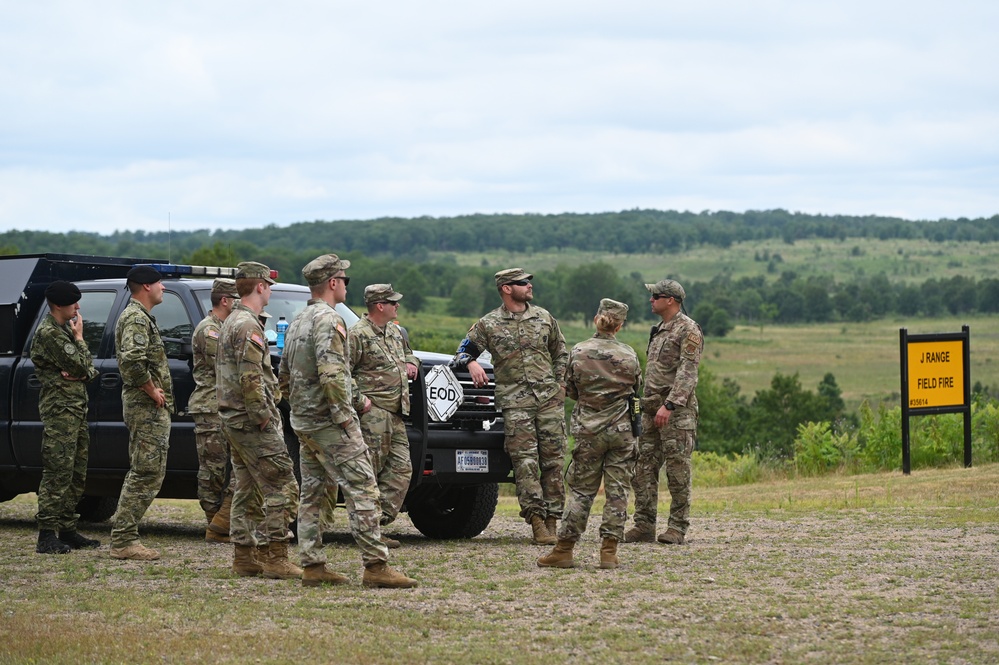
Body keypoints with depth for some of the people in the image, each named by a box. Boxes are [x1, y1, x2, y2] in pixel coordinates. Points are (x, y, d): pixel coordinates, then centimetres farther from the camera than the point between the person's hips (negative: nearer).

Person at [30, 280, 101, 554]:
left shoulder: (65, 329, 19)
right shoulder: (48, 333, -12)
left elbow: (90, 370, 18)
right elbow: (79, 366, -17)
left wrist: (83, 374, -6)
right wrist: (79, 338, -2)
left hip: (77, 408, 10)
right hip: (59, 410, -10)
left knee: (76, 475, 11)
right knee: (58, 473, -13)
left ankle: (67, 531, 17)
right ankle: (47, 536, -14)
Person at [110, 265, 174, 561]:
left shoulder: (138, 317, 19)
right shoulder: (137, 319, -15)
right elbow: (131, 360, -30)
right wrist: (152, 390, -19)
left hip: (144, 406, 11)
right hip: (148, 407, -11)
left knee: (142, 473, 14)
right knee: (147, 473, -11)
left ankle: (123, 538, 16)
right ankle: (123, 540, -10)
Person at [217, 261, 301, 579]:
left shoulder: (230, 323, 17)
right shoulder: (248, 326, -15)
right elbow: (250, 379, -24)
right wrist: (264, 417, -17)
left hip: (233, 420, 10)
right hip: (252, 422, -10)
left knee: (247, 490, 12)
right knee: (281, 487, -9)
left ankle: (244, 557, 13)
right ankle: (274, 558, -11)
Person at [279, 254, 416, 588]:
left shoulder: (297, 323, 16)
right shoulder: (328, 320, -14)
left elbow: (284, 375, 21)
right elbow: (331, 374, -25)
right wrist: (344, 417, -19)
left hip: (302, 422, 10)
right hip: (328, 422, -10)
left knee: (312, 495, 11)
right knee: (362, 490, -10)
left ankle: (313, 567, 10)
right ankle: (376, 566, -13)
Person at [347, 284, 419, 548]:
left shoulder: (394, 331, 18)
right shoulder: (359, 335, -10)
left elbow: (407, 351, 39)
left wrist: (411, 363, 16)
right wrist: (358, 401, -16)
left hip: (395, 414, 9)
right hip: (373, 412, -9)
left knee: (402, 468, 2)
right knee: (369, 472, -7)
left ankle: (381, 519, 4)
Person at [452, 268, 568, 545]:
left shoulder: (544, 317, 13)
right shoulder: (488, 324, 4)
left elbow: (561, 352, 22)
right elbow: (464, 351, 10)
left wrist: (559, 383, 12)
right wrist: (471, 362, -12)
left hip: (550, 398, 3)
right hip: (515, 401, -3)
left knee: (553, 459, 1)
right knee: (525, 460, -11)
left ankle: (551, 520, 6)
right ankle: (536, 521, -13)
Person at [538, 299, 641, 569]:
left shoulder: (578, 352, -5)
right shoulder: (628, 355, -3)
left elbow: (571, 390, 5)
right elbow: (636, 390, 10)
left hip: (589, 429, 0)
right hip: (622, 430, 0)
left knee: (581, 489, 6)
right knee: (617, 490, 4)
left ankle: (564, 550, 4)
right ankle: (609, 551, 1)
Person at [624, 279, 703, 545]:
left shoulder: (688, 330, -9)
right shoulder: (659, 330, 19)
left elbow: (687, 373, -17)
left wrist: (669, 405, -25)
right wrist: (646, 403, 18)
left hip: (677, 410, -9)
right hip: (651, 408, 9)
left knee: (678, 470, -5)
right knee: (643, 467, 4)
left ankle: (677, 528, -1)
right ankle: (644, 525, 7)